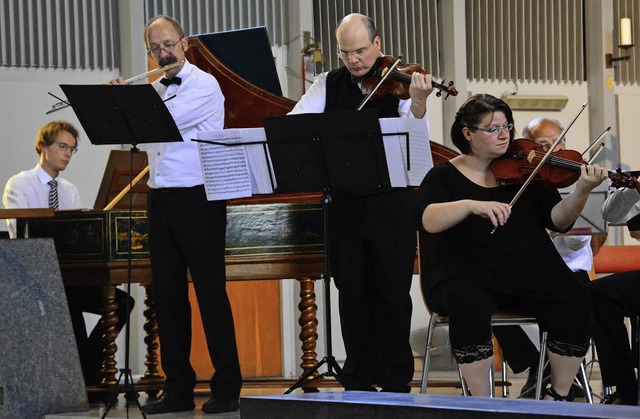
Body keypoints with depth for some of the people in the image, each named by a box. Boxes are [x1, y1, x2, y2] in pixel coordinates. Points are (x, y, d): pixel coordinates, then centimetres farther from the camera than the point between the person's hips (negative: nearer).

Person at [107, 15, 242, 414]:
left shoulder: (203, 85, -7)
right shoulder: (155, 91, 15)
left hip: (198, 198, -7)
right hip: (161, 199, 7)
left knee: (211, 292, -4)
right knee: (167, 295, 6)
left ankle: (227, 388, -1)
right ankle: (179, 388, 12)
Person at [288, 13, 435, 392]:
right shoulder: (330, 85, 8)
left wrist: (418, 102, -34)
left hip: (392, 203, -3)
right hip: (345, 202, 3)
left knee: (393, 290, 1)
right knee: (352, 292, 8)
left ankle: (396, 380, 9)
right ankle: (359, 378, 17)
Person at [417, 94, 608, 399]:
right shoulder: (444, 177, 4)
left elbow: (558, 220, 5)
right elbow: (429, 221, -15)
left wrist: (582, 191, -14)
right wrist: (471, 205, -32)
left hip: (529, 270, 3)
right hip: (466, 273, -3)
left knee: (574, 302, -24)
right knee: (468, 305, -37)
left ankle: (558, 396, -6)